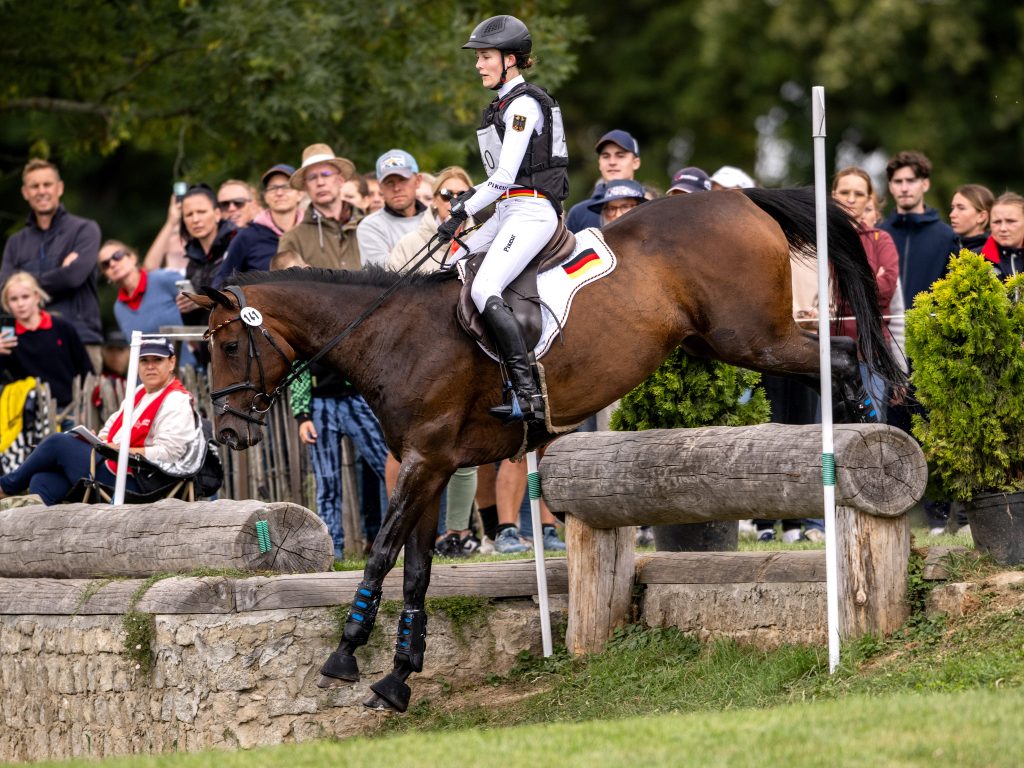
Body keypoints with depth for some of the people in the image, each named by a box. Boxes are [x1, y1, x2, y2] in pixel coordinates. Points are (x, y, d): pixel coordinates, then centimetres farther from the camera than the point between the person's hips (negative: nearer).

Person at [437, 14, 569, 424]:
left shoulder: (524, 104, -11)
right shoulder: (502, 105, 19)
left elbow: (505, 176, -17)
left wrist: (463, 213, -12)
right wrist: (468, 202, 12)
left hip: (532, 212, -11)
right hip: (509, 214, 11)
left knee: (484, 291, -27)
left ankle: (528, 395, -32)